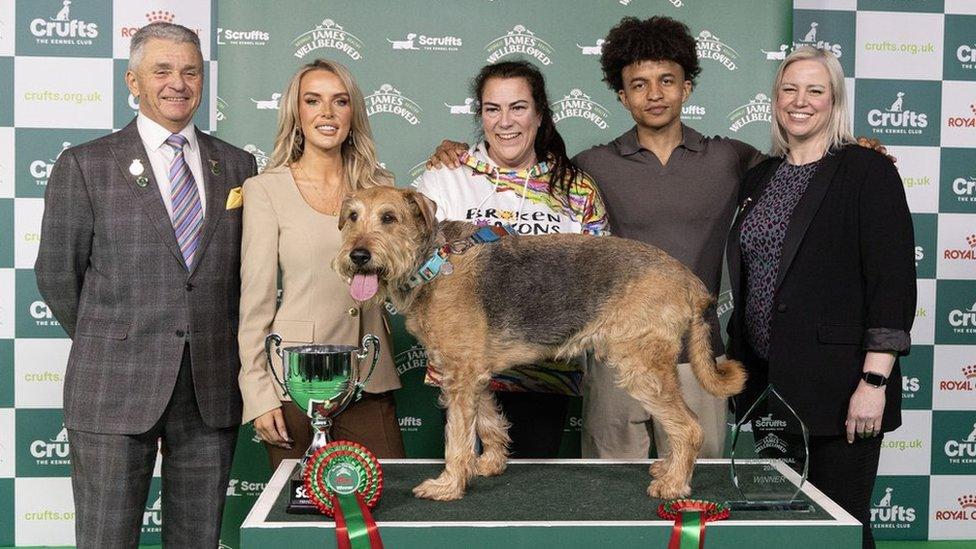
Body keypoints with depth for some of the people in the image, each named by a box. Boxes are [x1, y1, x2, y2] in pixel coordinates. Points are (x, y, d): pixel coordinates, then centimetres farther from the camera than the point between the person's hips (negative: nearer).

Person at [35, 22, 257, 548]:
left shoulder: (237, 165, 9)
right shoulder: (84, 165, 0)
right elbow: (57, 274, 4)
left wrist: (216, 345, 9)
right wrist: (105, 344, 10)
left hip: (212, 389, 3)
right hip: (115, 387, -2)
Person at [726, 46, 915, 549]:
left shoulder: (867, 171, -5)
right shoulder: (757, 180, 13)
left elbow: (893, 280, -12)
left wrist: (874, 381, -17)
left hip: (837, 384, -6)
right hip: (764, 380, 6)